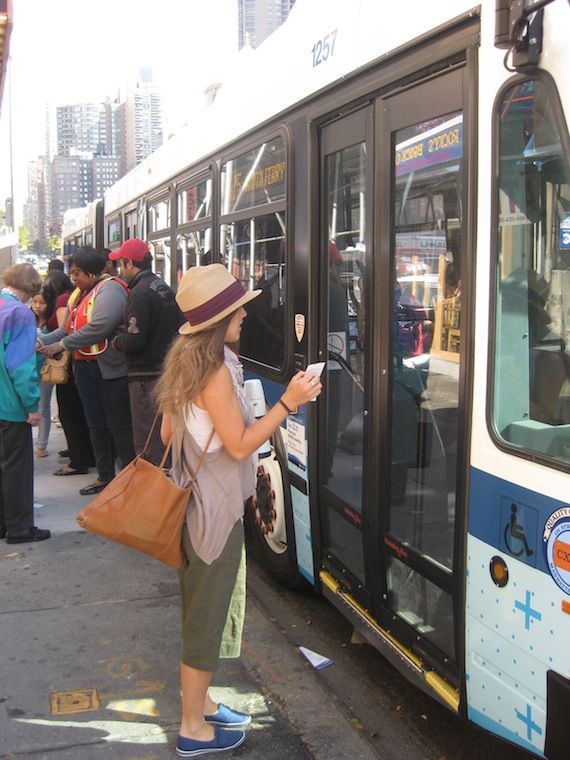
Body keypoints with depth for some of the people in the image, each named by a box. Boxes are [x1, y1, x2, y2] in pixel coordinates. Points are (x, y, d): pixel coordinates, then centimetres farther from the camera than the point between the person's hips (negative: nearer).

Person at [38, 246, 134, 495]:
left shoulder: (109, 289, -14)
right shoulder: (78, 295, 14)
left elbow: (99, 327, -27)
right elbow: (66, 329, 12)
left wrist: (62, 345, -22)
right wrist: (42, 342, -5)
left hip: (111, 369, -9)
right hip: (86, 368, 9)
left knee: (119, 426, -2)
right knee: (96, 425, 15)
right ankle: (105, 477, 26)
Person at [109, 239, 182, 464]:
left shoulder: (140, 293, -15)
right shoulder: (166, 289, 11)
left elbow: (135, 340, -20)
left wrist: (117, 341, -2)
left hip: (146, 376, -9)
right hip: (168, 369, 9)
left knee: (147, 443, -1)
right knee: (165, 435, 17)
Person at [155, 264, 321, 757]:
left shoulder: (185, 360, 6)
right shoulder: (216, 371, -23)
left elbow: (169, 431, 12)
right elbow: (240, 444, -22)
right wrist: (288, 403, -22)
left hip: (192, 499, 10)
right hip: (216, 508, -10)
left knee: (204, 606, 20)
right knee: (208, 612, 3)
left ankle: (200, 703, 35)